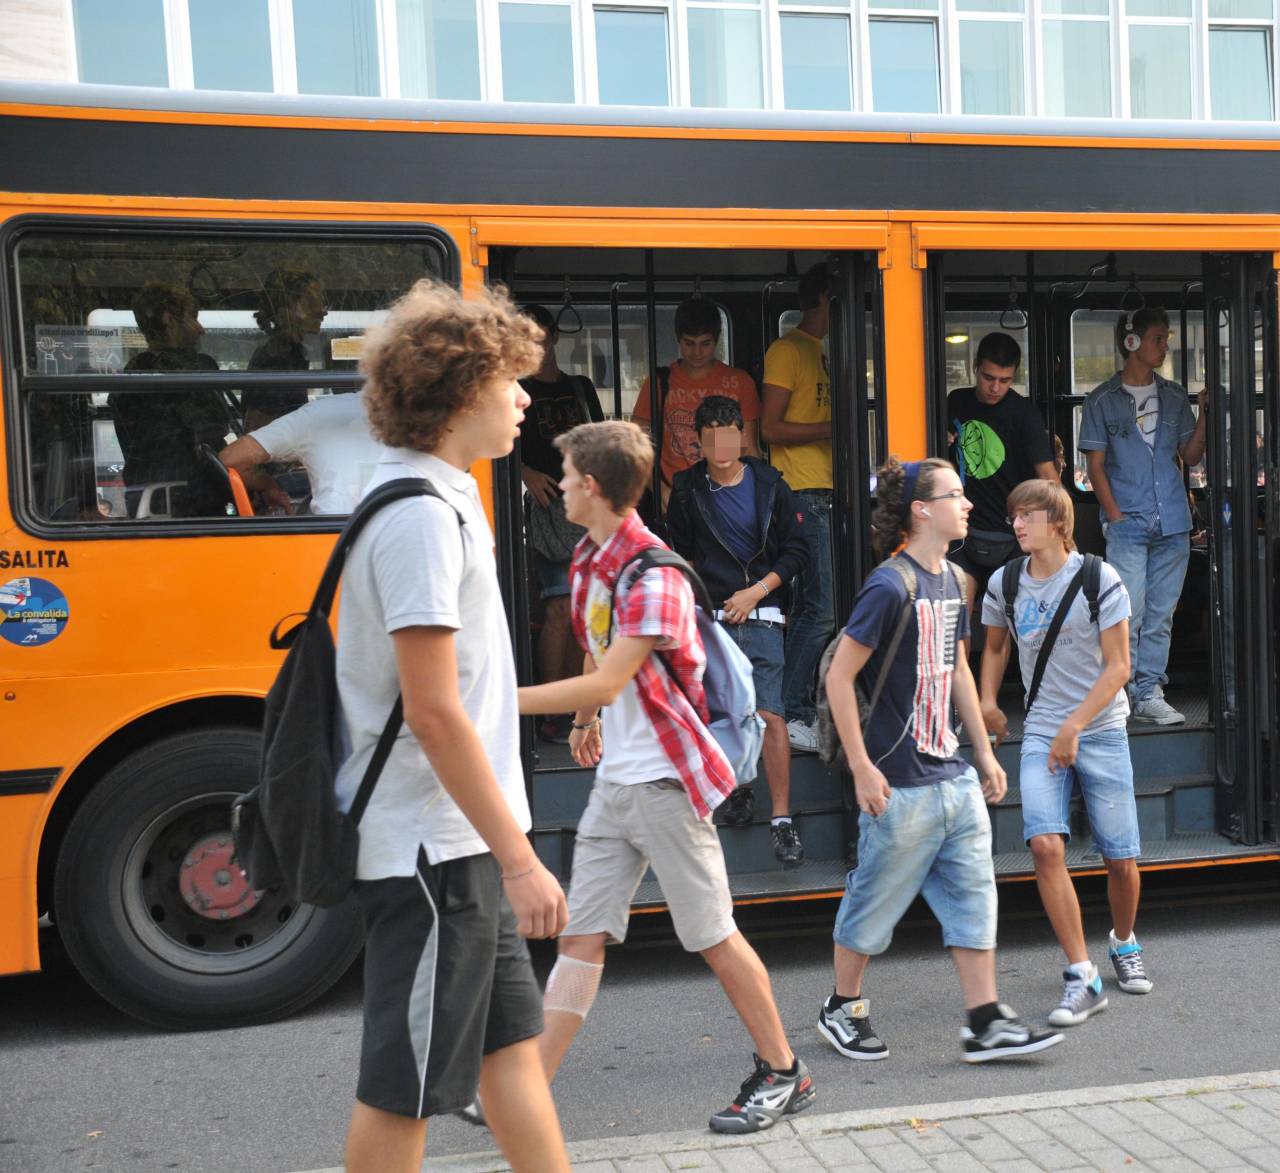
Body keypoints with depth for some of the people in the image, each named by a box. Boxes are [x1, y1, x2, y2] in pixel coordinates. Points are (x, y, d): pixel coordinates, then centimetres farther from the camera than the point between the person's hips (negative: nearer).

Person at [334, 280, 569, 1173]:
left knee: (513, 1038, 18)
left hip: (456, 840, 10)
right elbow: (434, 712, -24)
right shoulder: (421, 517, -19)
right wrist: (520, 859, -20)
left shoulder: (437, 499, 12)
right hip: (432, 846, -10)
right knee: (405, 1087, 4)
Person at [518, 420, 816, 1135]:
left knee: (714, 935, 3)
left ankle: (784, 1074, 20)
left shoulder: (653, 577, -20)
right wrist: (589, 719, 24)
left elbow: (607, 681, -25)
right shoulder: (590, 560, 8)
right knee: (582, 935, 7)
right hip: (614, 777, 8)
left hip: (664, 780, -8)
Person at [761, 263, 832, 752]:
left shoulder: (823, 352, 22)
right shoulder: (787, 350, -5)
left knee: (809, 605, 10)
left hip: (826, 492, 9)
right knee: (821, 607, -11)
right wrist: (834, 428, -15)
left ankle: (799, 707, 16)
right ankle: (790, 714, -6)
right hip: (803, 493, -9)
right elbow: (771, 428, -12)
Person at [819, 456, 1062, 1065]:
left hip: (954, 775, 8)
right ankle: (842, 1008, 25)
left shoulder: (952, 580, 9)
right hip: (901, 784, -8)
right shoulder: (890, 586, -17)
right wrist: (863, 768, -18)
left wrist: (984, 752, 19)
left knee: (973, 895, 8)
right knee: (875, 899, 7)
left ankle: (985, 1024, 15)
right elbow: (839, 677, -17)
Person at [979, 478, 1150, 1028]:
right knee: (1045, 844, -17)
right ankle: (1082, 977, -10)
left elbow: (1117, 667, -9)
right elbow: (995, 646, 21)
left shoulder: (1100, 580, -9)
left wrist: (1072, 728, -16)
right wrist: (987, 700, 8)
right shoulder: (1004, 584, 2)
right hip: (1041, 734, 2)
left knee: (1121, 859, 3)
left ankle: (1124, 943, 35)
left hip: (1101, 730, -2)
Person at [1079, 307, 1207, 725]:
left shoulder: (1174, 397, 13)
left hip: (1172, 523, 4)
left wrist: (1205, 413, -1)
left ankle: (1149, 694, 12)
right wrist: (1117, 517, -9)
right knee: (1127, 613, -9)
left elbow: (1191, 456, 13)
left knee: (1161, 615, 6)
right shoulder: (1102, 400, 1)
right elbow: (1095, 465, 0)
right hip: (1127, 523, -4)